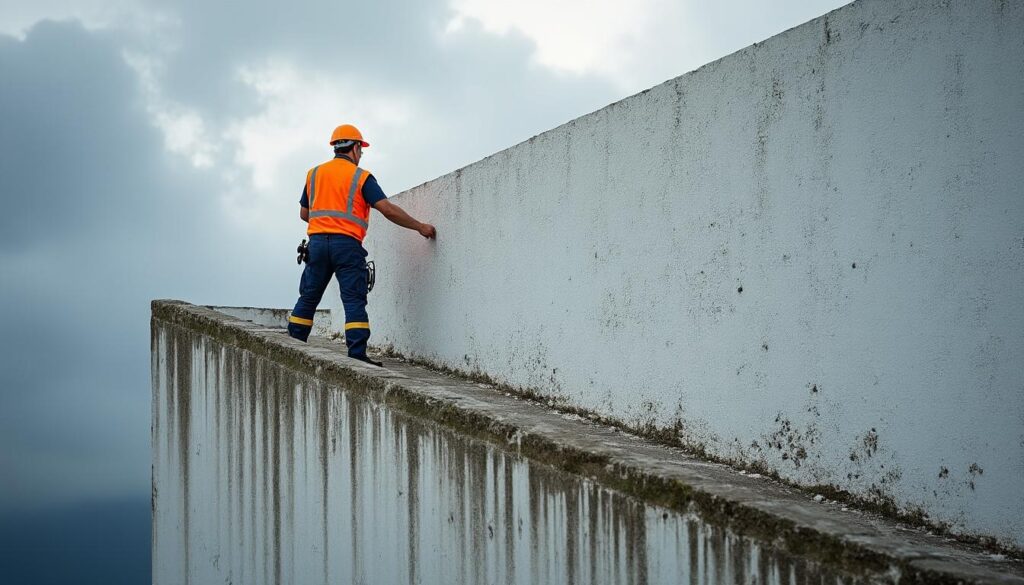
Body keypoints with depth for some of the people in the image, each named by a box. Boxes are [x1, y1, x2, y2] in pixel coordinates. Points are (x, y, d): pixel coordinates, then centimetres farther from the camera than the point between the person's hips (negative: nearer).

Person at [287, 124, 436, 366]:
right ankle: (357, 354, -13)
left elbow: (304, 213, 18)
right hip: (347, 243, -4)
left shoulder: (314, 173, 13)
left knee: (308, 297, 13)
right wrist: (420, 227, -1)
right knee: (354, 300, -5)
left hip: (317, 240, 4)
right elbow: (388, 210, -8)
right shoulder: (361, 177, 0)